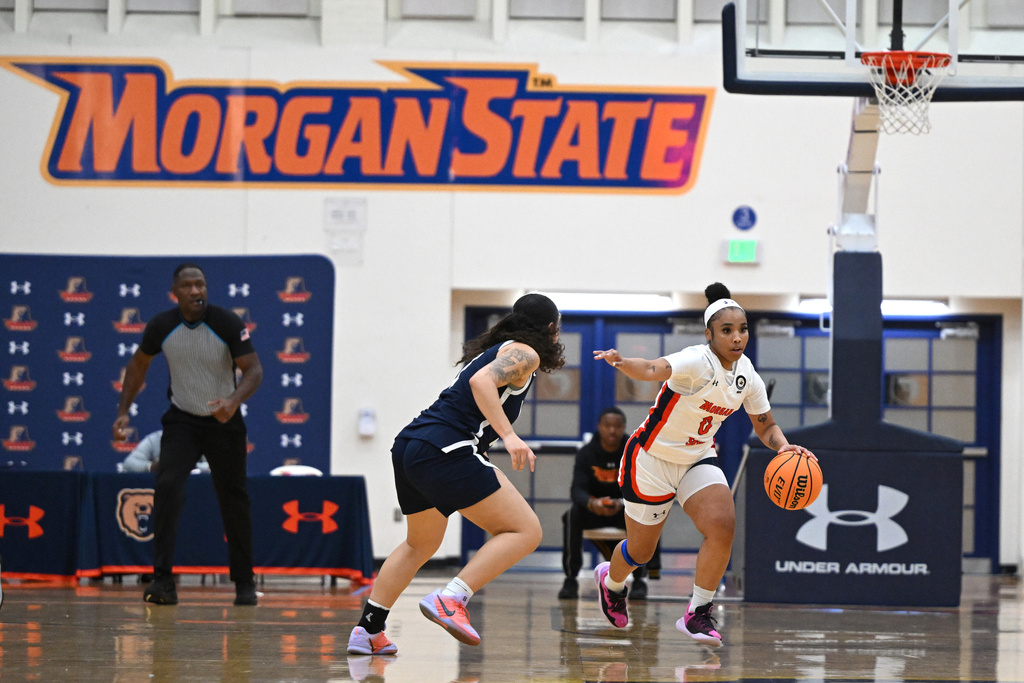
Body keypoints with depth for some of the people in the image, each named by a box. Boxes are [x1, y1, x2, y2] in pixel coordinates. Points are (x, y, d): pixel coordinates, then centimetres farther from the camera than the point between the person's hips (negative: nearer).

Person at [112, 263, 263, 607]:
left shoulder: (228, 323, -17)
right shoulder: (161, 326, -10)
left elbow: (254, 369, -18)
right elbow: (138, 365, 8)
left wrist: (234, 401, -37)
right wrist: (123, 411, 0)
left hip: (224, 421, -1)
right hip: (181, 421, 1)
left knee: (234, 501, 6)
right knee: (167, 487, -21)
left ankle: (244, 583, 24)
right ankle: (163, 581, -23)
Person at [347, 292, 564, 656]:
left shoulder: (492, 348, 27)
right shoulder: (525, 353, 1)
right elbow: (482, 381, -17)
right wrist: (509, 435, -26)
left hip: (407, 448, 10)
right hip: (446, 449, -10)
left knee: (420, 545, 29)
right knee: (525, 531, -10)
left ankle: (366, 629, 27)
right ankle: (450, 599, -23)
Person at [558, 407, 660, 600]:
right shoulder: (587, 453, -10)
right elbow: (577, 489, -21)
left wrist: (621, 503, -41)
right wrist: (592, 503, -45)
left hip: (624, 511, 0)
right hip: (593, 511, 0)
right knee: (572, 515, -32)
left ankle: (639, 579, -18)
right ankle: (570, 580, -21)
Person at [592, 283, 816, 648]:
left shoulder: (746, 375, -6)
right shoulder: (698, 362, -27)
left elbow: (765, 427, 6)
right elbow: (653, 370, -45)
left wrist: (783, 446, -16)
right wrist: (622, 362, -67)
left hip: (698, 459, 5)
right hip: (653, 458, -5)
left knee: (722, 525, -21)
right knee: (640, 550, 8)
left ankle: (698, 615, -8)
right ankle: (610, 580, 45)